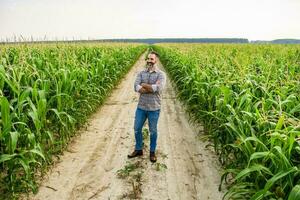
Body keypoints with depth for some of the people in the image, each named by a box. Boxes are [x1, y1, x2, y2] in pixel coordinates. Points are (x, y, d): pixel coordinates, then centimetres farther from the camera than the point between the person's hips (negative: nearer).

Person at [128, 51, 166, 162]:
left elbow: (158, 88, -26)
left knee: (153, 131, 11)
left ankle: (152, 152, 32)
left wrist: (144, 85, -15)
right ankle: (138, 150, 35)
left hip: (154, 108, -3)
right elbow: (136, 88, -13)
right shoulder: (141, 73, 2)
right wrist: (152, 88, -21)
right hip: (141, 107, 4)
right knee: (137, 129, 13)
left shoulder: (161, 74, -8)